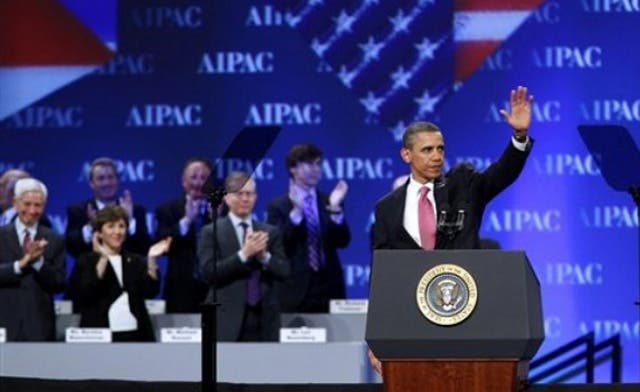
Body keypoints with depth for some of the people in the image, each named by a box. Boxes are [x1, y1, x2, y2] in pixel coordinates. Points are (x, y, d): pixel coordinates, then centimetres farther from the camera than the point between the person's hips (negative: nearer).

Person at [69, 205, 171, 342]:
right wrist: (103, 259, -16)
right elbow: (85, 294, -10)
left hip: (135, 335, 3)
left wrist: (151, 259, -11)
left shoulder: (136, 262, 15)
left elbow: (150, 292, 0)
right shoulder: (86, 262, 7)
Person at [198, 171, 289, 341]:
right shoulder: (211, 232, 3)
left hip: (264, 320, 3)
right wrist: (244, 254, -16)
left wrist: (264, 256, -12)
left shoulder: (270, 232, 14)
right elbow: (209, 272, -8)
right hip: (228, 320, -3)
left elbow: (284, 272, 7)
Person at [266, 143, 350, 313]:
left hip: (329, 288, 3)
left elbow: (343, 241, 3)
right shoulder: (278, 206, 4)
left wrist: (335, 209, -12)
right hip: (296, 288, -2)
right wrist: (296, 211, -17)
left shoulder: (328, 202, 12)